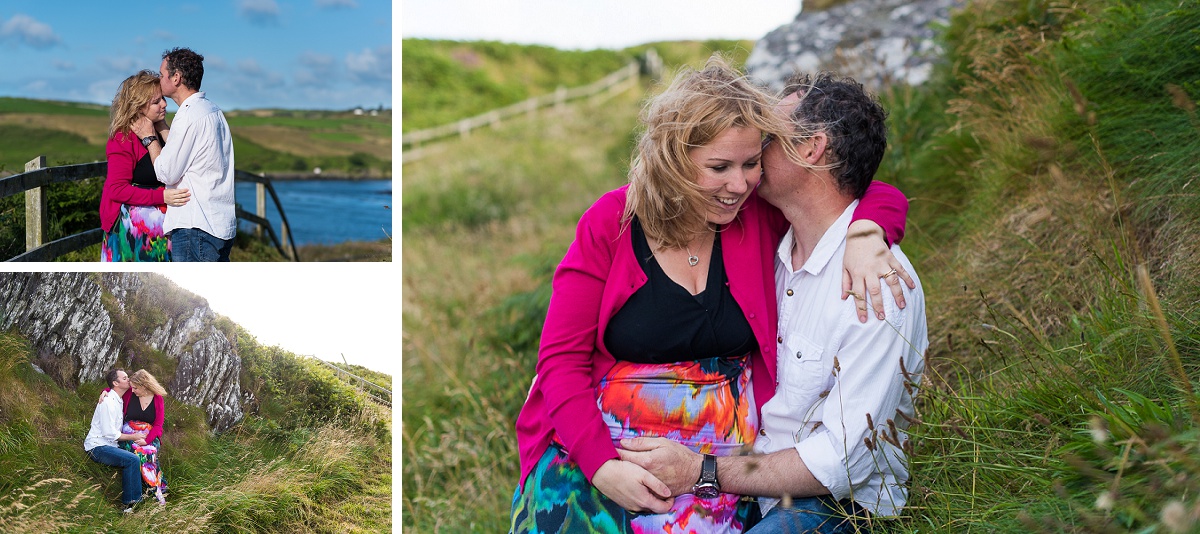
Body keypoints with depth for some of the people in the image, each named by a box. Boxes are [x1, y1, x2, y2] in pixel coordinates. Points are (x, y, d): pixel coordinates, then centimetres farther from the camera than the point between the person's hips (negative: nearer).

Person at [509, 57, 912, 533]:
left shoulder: (761, 216, 2)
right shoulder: (611, 222, -3)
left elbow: (886, 199, 6)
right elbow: (561, 359, -5)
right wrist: (604, 467, -18)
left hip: (719, 449, 1)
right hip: (599, 439, -1)